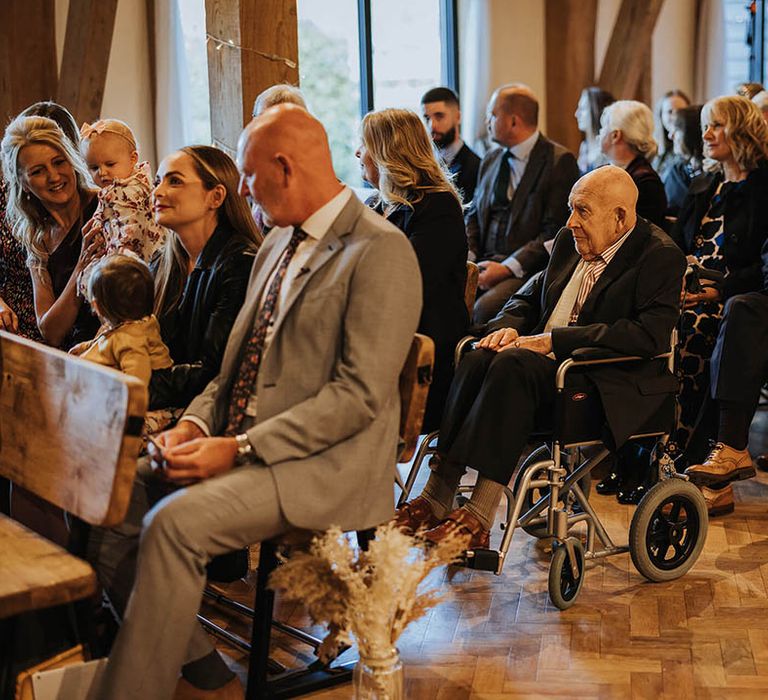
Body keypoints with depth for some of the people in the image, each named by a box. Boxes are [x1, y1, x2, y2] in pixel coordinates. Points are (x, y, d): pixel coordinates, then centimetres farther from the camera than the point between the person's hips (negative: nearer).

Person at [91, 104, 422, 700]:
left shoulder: (382, 252, -13)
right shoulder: (279, 243, 16)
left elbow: (360, 394, -19)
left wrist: (241, 448, -21)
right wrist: (197, 422, 0)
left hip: (324, 461, -9)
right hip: (238, 438, 9)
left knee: (175, 523, -27)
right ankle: (187, 651, 8)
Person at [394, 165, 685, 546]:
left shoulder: (661, 257, -7)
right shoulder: (569, 241, 16)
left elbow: (650, 334, -21)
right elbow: (530, 295, 26)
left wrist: (553, 340, -22)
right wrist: (508, 326, 0)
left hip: (612, 384, -7)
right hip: (546, 359, 7)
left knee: (512, 365, -33)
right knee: (477, 359, -23)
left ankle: (480, 516, -36)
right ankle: (438, 496, -26)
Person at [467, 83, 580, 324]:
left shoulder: (560, 161, -4)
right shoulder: (491, 160, 19)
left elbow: (554, 231, -10)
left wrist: (508, 268, -18)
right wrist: (467, 256, 1)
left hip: (525, 270, -6)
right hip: (484, 264, 6)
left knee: (485, 307, -33)